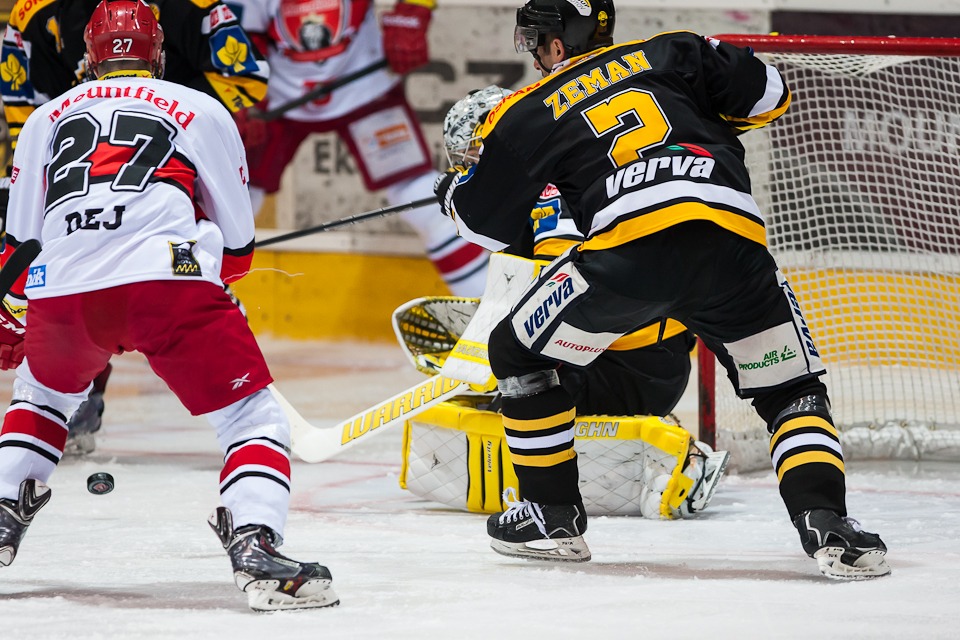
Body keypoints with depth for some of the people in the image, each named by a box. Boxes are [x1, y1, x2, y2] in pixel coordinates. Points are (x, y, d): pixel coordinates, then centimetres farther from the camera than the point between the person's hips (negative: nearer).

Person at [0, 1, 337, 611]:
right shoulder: (200, 110, 20)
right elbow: (237, 239, 23)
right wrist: (218, 283, 44)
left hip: (63, 292, 3)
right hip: (169, 281, -3)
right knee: (253, 416, 2)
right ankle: (255, 547, -19)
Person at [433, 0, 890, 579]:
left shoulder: (530, 114, 22)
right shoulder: (672, 53, 25)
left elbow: (487, 224, 29)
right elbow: (768, 95, 20)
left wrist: (455, 189, 52)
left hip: (629, 246, -2)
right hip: (735, 240, 2)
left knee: (520, 353, 22)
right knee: (792, 391, 16)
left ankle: (553, 515, 25)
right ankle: (827, 525, -6)